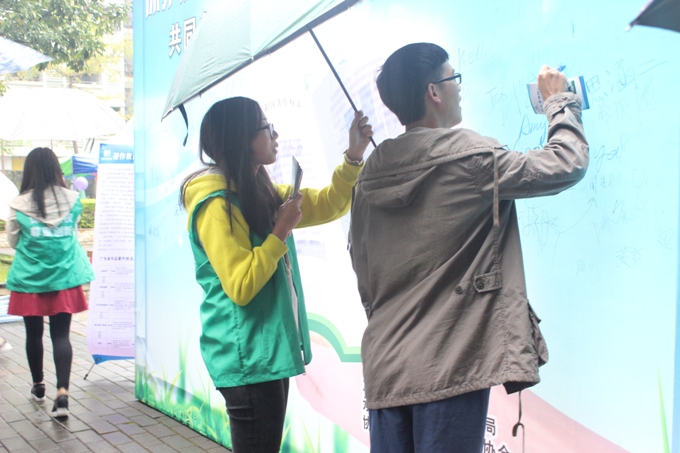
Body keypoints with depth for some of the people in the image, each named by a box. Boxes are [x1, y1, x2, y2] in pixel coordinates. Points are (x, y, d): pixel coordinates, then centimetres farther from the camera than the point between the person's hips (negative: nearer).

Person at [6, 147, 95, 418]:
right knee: (61, 335, 2)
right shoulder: (72, 200, -5)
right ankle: (62, 392, -12)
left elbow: (12, 242, 5)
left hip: (29, 279, -1)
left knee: (34, 333, 15)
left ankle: (38, 385, 31)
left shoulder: (19, 205, -9)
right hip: (65, 277, 1)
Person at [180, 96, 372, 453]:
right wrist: (281, 232, -19)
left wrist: (354, 155, 5)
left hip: (270, 350, 10)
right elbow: (241, 287, -23)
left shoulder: (263, 193, 10)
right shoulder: (216, 204, -18)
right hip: (247, 358, -9)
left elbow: (328, 205, 17)